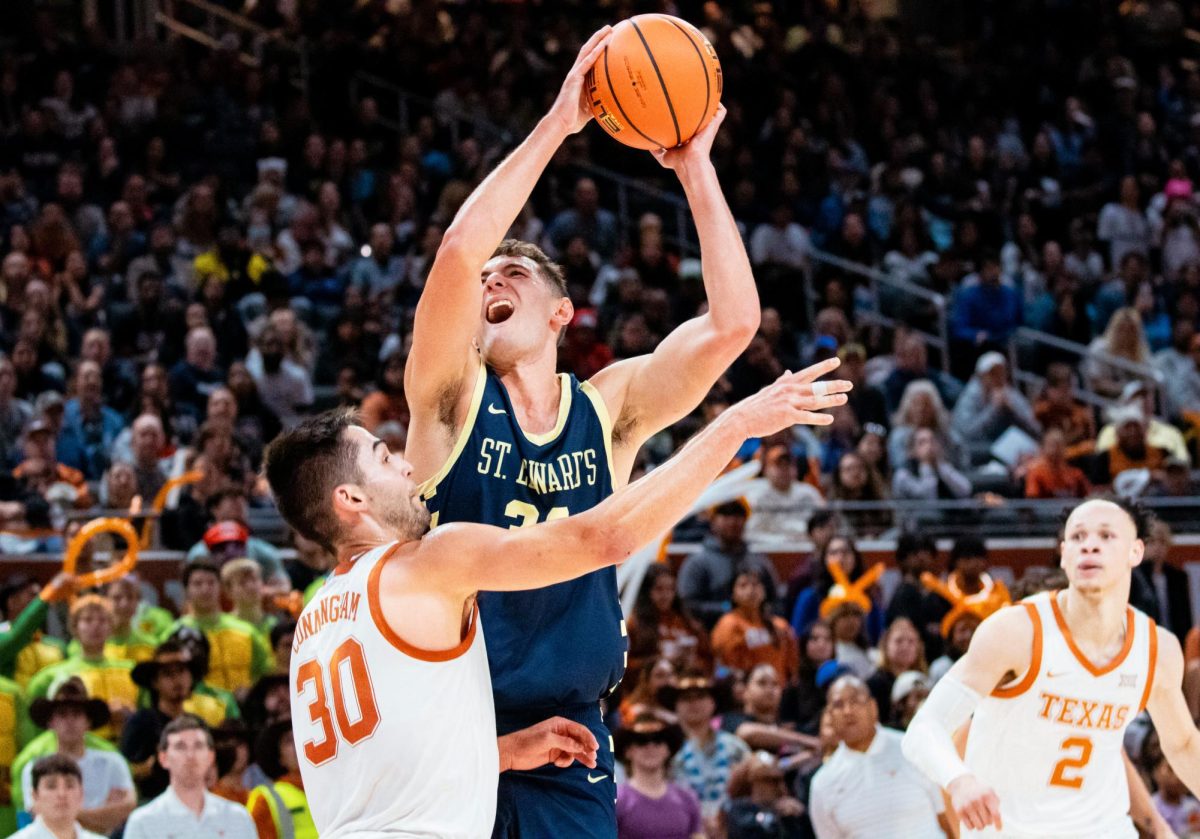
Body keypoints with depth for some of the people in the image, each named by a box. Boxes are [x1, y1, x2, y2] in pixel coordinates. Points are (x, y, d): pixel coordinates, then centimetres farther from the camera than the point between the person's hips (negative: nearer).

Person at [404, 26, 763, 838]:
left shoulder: (610, 409, 6)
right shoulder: (452, 399, 0)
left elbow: (733, 321, -6)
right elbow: (459, 251, -17)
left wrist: (695, 168, -5)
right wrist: (555, 128, -14)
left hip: (569, 746, 2)